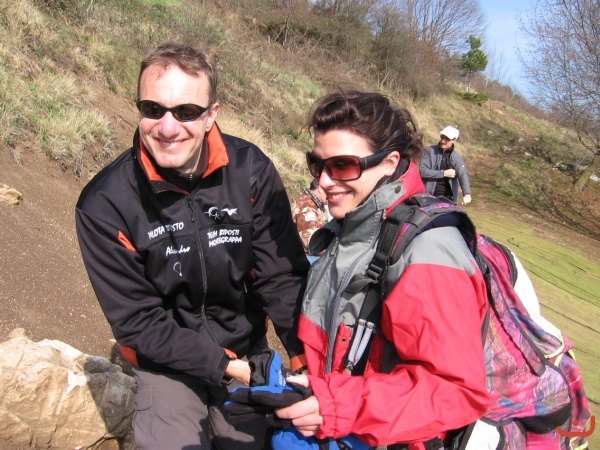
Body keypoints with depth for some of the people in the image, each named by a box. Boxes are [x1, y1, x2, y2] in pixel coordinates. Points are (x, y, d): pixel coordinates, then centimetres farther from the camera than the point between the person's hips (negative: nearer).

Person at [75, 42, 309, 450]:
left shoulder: (252, 171, -17)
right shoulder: (104, 204, -20)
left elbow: (282, 274, -13)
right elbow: (136, 320, -16)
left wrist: (304, 355, -22)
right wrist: (222, 366, -20)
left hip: (247, 345, 2)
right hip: (166, 359, -1)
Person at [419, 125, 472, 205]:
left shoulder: (456, 158, 0)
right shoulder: (430, 151, -1)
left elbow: (463, 175, -16)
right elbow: (422, 171, -10)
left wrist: (467, 194, -34)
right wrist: (444, 173, -14)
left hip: (448, 198, 1)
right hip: (429, 196, -1)